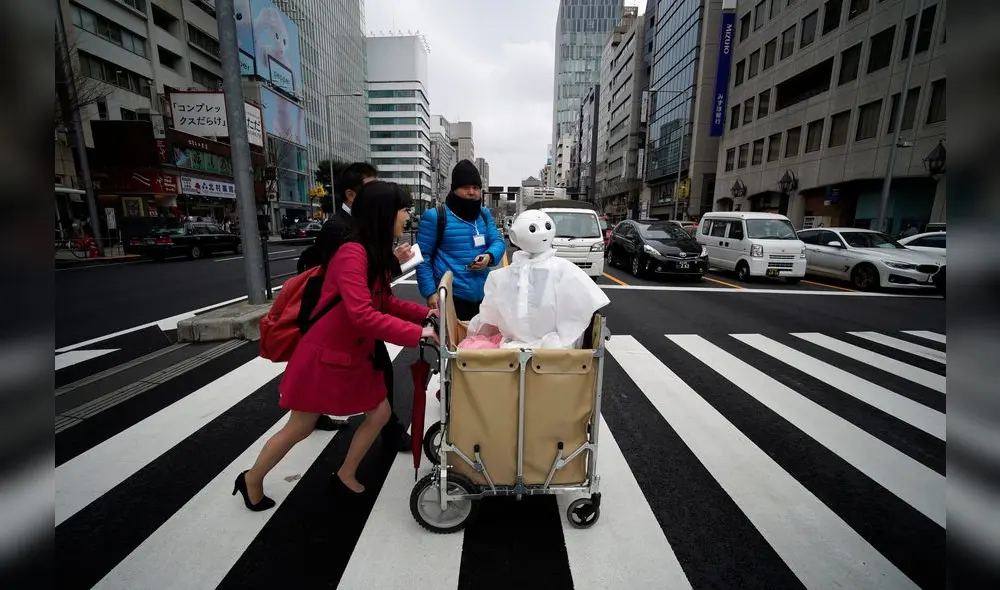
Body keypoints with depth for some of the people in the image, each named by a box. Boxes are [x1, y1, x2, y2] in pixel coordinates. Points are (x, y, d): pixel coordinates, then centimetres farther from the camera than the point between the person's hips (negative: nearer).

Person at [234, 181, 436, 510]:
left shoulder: (377, 254, 3)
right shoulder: (352, 253, -27)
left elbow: (384, 303, 8)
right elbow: (363, 315, -36)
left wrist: (425, 313, -3)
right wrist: (417, 333, -33)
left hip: (356, 354, 9)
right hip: (324, 355, -8)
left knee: (380, 413, 10)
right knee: (299, 428, 12)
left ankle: (345, 476, 33)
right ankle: (251, 481, 41)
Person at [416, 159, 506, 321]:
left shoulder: (485, 214, 12)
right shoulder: (435, 216, -7)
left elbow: (498, 241, 8)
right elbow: (423, 257, -7)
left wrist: (490, 256, -16)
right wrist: (430, 292, -14)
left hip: (482, 295, 6)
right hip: (451, 295, -6)